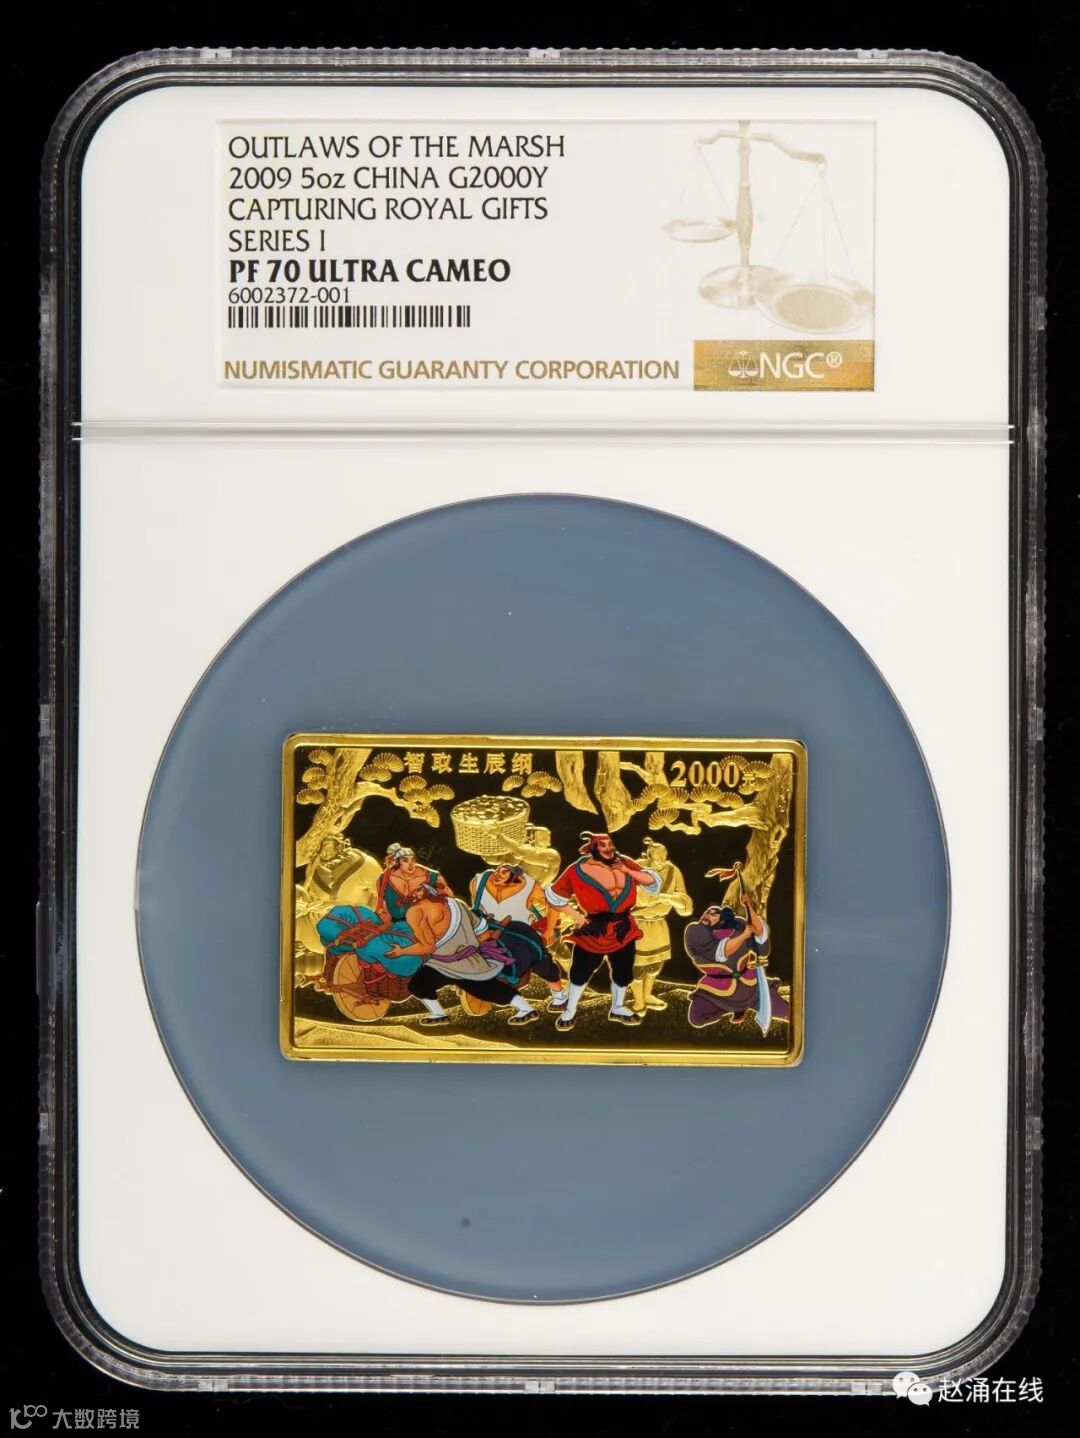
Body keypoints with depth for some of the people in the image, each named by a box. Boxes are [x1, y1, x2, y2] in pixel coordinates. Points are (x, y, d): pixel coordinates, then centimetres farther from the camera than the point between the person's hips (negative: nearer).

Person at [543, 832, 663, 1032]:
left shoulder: (624, 863, -4)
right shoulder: (579, 870, -15)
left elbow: (652, 881, -7)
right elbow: (555, 897, -5)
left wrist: (627, 871, -19)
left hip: (623, 930, 4)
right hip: (593, 932, -4)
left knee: (623, 971, 18)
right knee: (581, 971, 10)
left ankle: (617, 1009, 41)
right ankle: (569, 1011, 32)